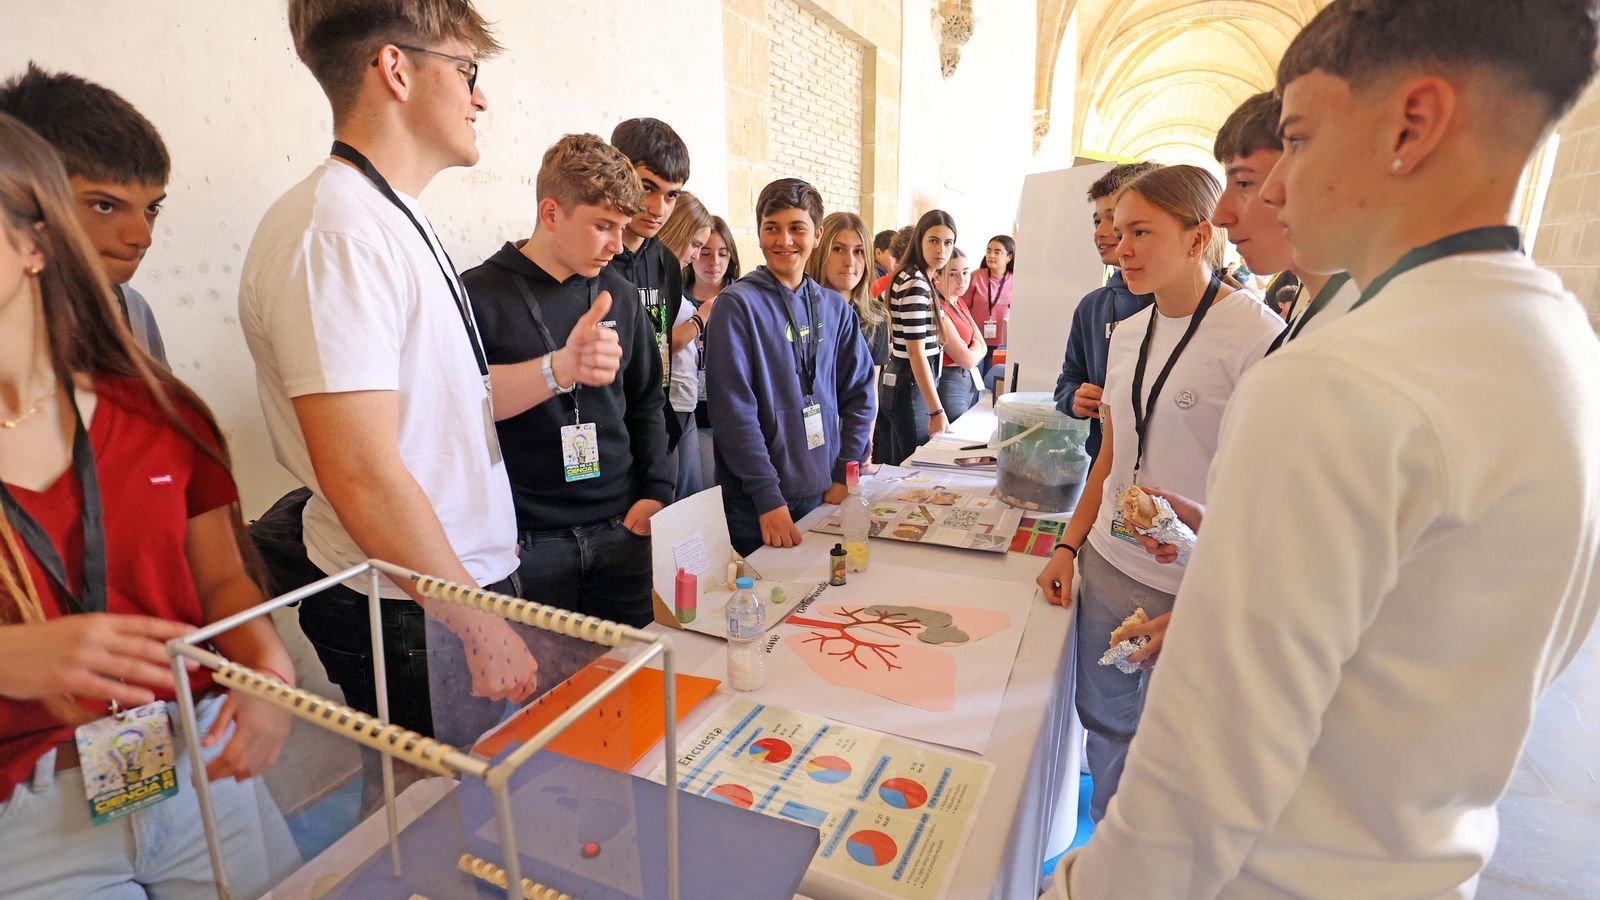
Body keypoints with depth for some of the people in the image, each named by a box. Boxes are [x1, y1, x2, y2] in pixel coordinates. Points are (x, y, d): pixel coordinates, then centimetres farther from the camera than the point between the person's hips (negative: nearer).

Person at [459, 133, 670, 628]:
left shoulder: (619, 294, 8)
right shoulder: (480, 294, -5)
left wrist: (656, 491, 5)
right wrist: (559, 369, -35)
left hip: (621, 531, 4)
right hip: (528, 543, -3)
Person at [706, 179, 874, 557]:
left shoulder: (834, 307, 6)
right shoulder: (737, 304, -10)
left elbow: (859, 392, 8)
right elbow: (733, 410, -16)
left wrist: (845, 474, -2)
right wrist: (770, 498, -20)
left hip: (826, 494, 5)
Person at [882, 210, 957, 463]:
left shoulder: (918, 278, 11)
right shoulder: (915, 284, -18)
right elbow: (916, 351, -22)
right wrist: (937, 411, -24)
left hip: (901, 382, 10)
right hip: (911, 386, -10)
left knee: (901, 464, 17)